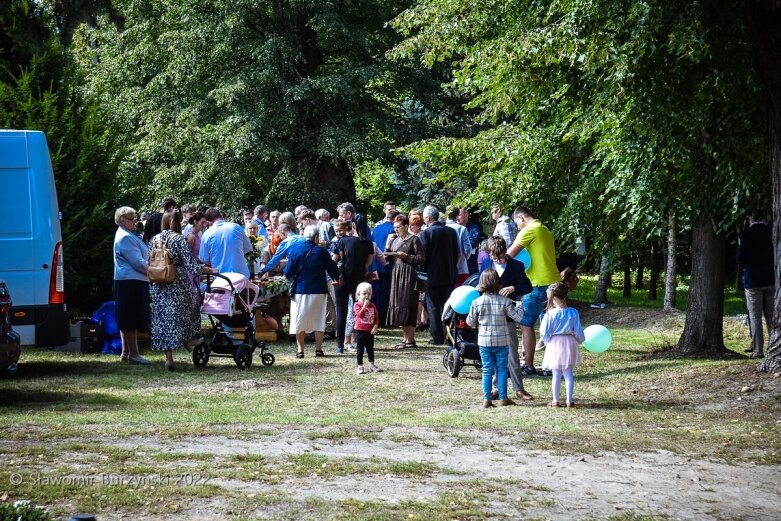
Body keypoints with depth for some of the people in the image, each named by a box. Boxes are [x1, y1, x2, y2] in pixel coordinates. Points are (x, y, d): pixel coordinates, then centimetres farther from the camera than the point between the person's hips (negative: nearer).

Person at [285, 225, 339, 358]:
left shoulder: (295, 250, -6)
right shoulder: (322, 251, -6)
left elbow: (288, 273, -6)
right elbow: (333, 270, 2)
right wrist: (336, 279, 24)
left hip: (300, 290, 0)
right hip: (318, 291, 0)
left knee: (300, 321, 7)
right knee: (318, 320, 9)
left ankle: (300, 350, 5)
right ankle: (318, 349, 8)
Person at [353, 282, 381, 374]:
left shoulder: (372, 306, 6)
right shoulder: (357, 305, -8)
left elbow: (376, 317, 7)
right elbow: (360, 314, -24)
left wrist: (375, 327, -6)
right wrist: (365, 306, -27)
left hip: (370, 331, 4)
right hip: (360, 331, -4)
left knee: (370, 348, 14)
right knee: (360, 349, 2)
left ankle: (372, 365, 24)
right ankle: (360, 366, 6)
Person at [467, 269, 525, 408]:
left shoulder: (477, 302, -7)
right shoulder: (504, 301, -9)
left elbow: (470, 322, 1)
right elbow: (518, 316, -5)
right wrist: (519, 306, 14)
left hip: (484, 341, 1)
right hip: (502, 341, -1)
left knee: (487, 370, 7)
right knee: (502, 369, 9)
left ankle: (487, 399, 4)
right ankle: (503, 398, 10)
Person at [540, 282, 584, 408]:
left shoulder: (550, 314, -14)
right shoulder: (573, 313, -7)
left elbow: (544, 333, -10)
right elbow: (578, 332, 1)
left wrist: (547, 342, 9)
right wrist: (580, 340, 20)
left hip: (554, 345, -2)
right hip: (570, 345, 2)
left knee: (556, 374, 7)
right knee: (568, 373, 10)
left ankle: (555, 401, 12)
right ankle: (569, 401, 11)